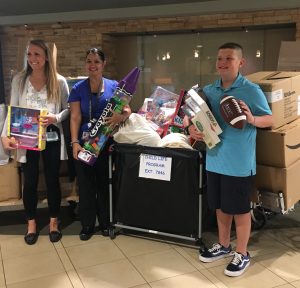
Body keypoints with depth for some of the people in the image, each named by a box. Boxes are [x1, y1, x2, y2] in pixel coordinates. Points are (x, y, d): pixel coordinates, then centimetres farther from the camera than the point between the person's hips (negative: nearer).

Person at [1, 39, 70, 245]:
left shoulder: (59, 81, -3)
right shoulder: (19, 80, 1)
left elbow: (68, 109, 1)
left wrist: (56, 118, -20)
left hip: (52, 137, -1)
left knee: (52, 180, 9)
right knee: (30, 181, 8)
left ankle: (54, 222, 27)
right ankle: (32, 223, 27)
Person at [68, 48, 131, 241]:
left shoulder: (114, 86, 3)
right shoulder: (78, 89, 3)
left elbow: (127, 110, -2)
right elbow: (75, 117, -3)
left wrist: (121, 116, -26)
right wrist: (75, 142, -15)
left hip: (107, 142, 0)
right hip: (85, 143, 0)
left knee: (105, 183, 8)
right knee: (86, 184, 5)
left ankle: (105, 222, 25)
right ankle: (87, 224, 20)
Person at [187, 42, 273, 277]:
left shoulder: (251, 90, -10)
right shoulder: (208, 90, 6)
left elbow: (270, 119, -7)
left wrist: (252, 119, -27)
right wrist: (193, 129, -10)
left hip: (239, 163, -5)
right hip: (215, 159, 6)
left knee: (240, 209, 7)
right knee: (220, 206, 18)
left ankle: (242, 254, 25)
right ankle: (224, 246, 38)